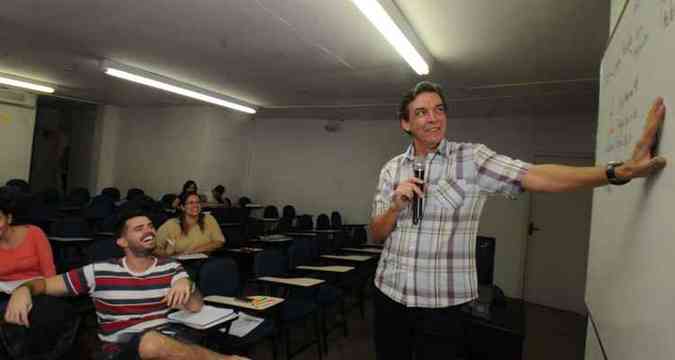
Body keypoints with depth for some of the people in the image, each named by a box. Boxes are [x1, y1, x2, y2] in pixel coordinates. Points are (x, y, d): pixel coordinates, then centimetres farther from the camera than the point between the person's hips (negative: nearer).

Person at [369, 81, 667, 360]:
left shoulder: (470, 158, -7)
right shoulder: (391, 169, 3)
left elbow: (535, 176, -19)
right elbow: (376, 235, 4)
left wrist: (621, 171, -28)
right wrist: (396, 206, -14)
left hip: (442, 304, -3)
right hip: (389, 295, 4)